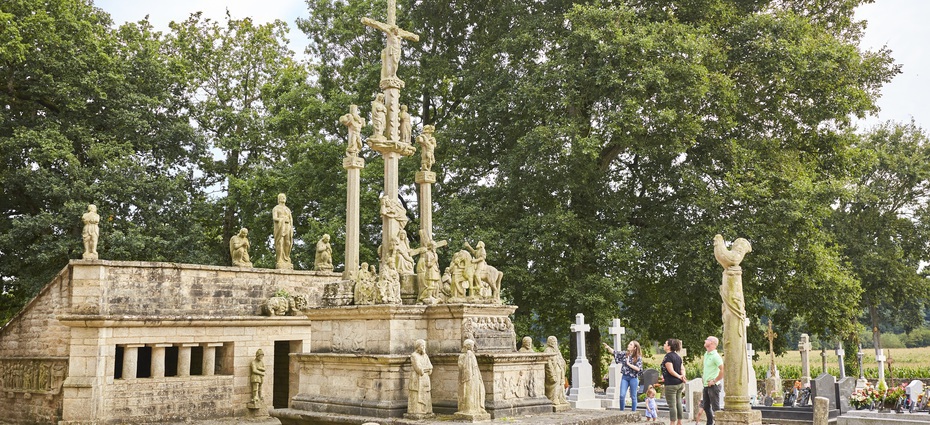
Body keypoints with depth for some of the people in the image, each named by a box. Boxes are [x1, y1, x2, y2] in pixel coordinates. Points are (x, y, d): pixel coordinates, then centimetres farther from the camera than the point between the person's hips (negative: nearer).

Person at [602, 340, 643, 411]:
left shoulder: (638, 358, -5)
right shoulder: (624, 354, 5)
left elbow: (638, 368, -13)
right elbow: (615, 353, 3)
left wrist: (629, 364, -14)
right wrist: (608, 347, -11)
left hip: (633, 378, -3)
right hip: (624, 377, 3)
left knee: (633, 397, 6)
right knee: (622, 395, -4)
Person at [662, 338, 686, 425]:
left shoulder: (668, 356, -15)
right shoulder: (677, 356, 11)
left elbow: (671, 370, -18)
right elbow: (682, 368, 10)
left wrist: (679, 376, -6)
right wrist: (683, 376, -7)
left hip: (671, 384, -9)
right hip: (680, 383, 9)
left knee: (672, 405, -3)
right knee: (678, 403, 14)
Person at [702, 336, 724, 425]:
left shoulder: (715, 356, -15)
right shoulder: (706, 354, 12)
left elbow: (723, 370, -24)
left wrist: (714, 381, -18)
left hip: (713, 386, -9)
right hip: (706, 386, 9)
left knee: (715, 408, -5)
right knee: (706, 407, 14)